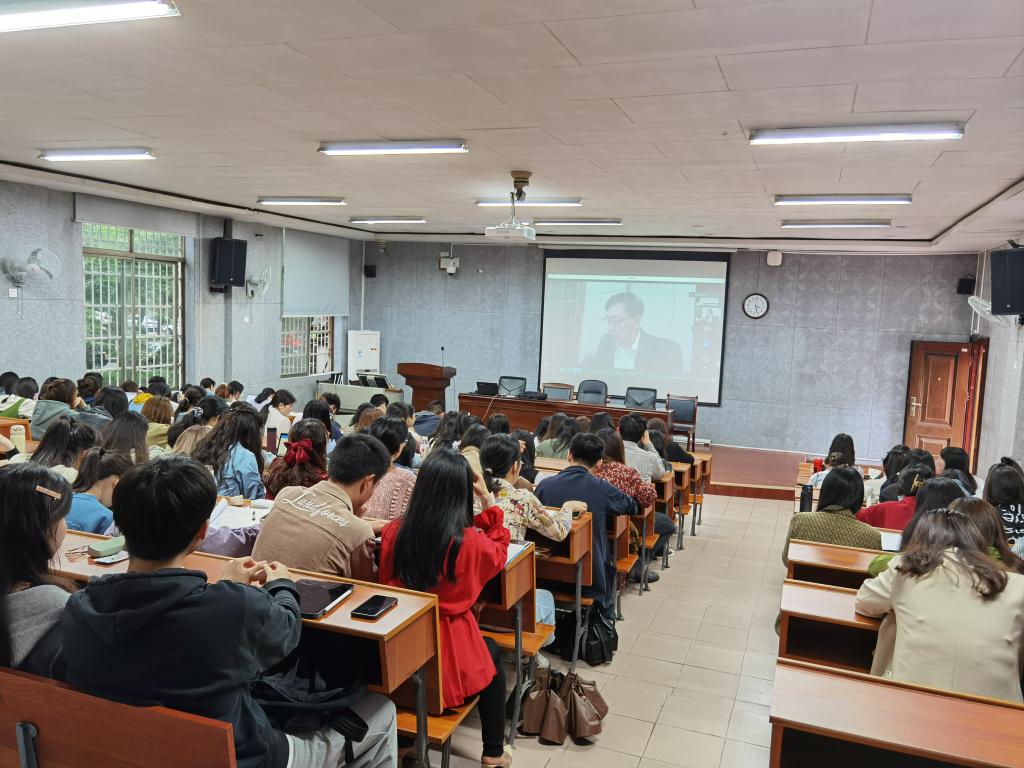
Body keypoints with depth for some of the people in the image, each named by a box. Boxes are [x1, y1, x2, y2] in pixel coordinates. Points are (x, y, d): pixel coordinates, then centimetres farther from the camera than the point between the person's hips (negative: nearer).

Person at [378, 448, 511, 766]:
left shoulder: (393, 531, -10)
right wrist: (488, 503, 4)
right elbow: (498, 554, 7)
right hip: (446, 653, -4)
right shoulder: (470, 541, -18)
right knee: (492, 652, 29)